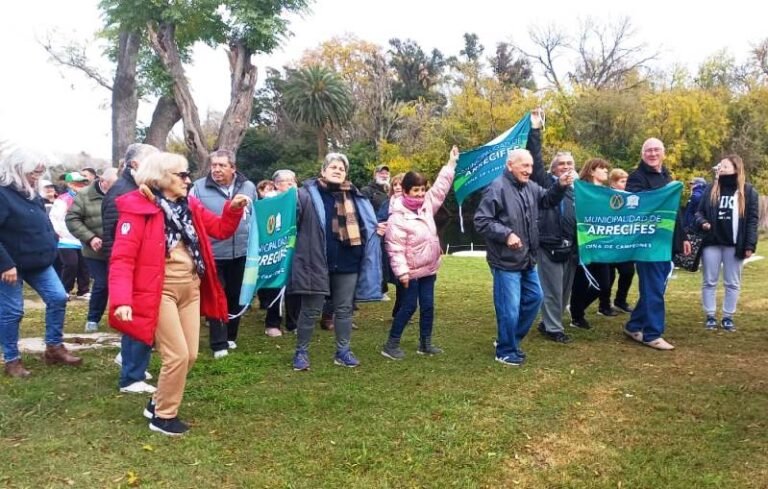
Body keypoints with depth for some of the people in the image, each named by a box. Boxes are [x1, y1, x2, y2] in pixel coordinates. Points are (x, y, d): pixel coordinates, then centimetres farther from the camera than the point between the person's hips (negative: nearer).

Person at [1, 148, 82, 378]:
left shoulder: (30, 192, 8)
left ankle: (54, 348, 19)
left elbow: (42, 224, 21)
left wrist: (52, 245, 12)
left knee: (58, 298, 5)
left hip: (38, 262, 8)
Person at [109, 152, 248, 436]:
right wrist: (121, 301, -28)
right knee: (177, 354, -8)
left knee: (190, 354, 11)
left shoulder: (190, 206, 11)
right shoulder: (137, 207, -11)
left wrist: (233, 209, -3)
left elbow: (221, 229, 17)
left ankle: (158, 402, 32)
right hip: (161, 290, -7)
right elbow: (122, 258, -17)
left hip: (190, 288, 8)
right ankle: (163, 416, 13)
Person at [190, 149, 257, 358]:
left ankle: (230, 336, 32)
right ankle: (219, 343, 12)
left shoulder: (248, 187, 4)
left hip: (241, 252, 3)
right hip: (213, 253, -3)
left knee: (237, 297, 14)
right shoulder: (199, 187, -6)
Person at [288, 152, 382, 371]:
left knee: (344, 309, 13)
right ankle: (301, 352, 20)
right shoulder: (308, 194, -5)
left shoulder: (354, 197, 11)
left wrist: (378, 227, 6)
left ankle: (343, 352, 27)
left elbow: (367, 224, 22)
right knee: (311, 310, 5)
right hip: (316, 262, -4)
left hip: (347, 263, 5)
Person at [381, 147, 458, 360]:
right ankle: (391, 344, 10)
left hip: (428, 269, 8)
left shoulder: (426, 205, 5)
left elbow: (440, 187, 13)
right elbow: (395, 248, -20)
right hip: (411, 271, -7)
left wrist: (451, 163, 11)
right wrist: (401, 271, -25)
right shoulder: (397, 217, -18)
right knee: (409, 306, -2)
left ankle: (425, 343, 24)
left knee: (428, 306, 12)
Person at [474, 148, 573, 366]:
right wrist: (506, 234, -26)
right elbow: (481, 221, -19)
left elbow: (547, 200, 22)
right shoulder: (497, 188, -17)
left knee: (534, 298, 20)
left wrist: (560, 186, 3)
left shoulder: (530, 187, 7)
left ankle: (510, 340, 35)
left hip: (527, 259, 9)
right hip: (506, 261, -9)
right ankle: (506, 351, 18)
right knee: (509, 308, -1)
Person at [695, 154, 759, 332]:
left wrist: (750, 245, -9)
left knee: (732, 283, 8)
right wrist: (702, 222, -12)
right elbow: (699, 211, 11)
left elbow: (753, 219, -2)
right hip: (712, 243, 2)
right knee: (709, 282, 6)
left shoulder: (748, 191, 1)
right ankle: (710, 316, 16)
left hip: (734, 245, -1)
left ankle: (728, 317, 18)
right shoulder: (711, 189, 7)